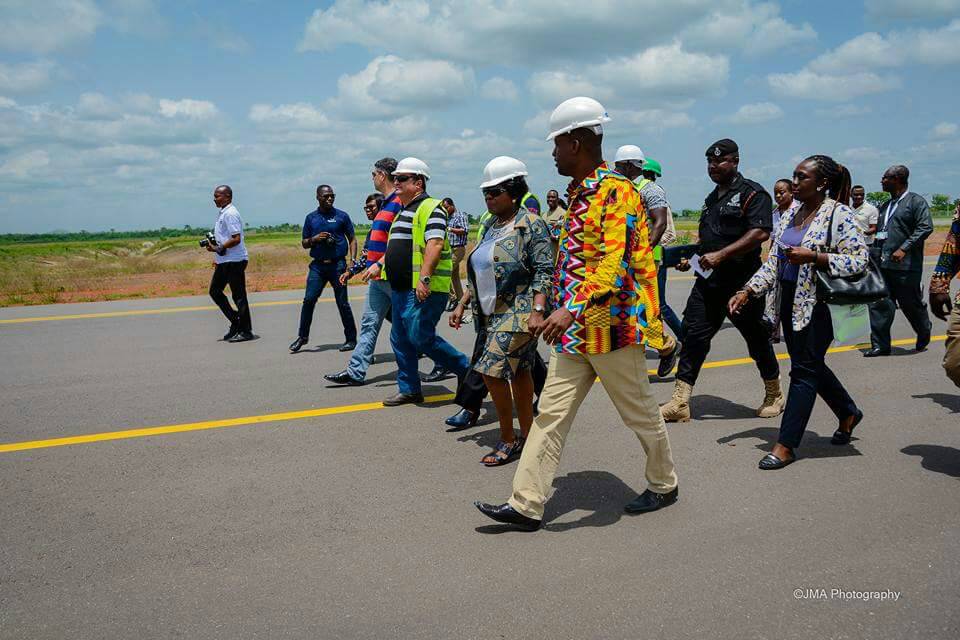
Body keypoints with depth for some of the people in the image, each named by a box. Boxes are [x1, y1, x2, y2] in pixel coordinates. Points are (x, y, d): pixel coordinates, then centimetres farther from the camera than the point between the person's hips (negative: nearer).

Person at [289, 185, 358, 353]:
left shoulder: (342, 216, 4)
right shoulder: (311, 218, 10)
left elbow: (352, 239, 6)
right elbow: (304, 243, 15)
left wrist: (352, 260, -6)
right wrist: (314, 239, -7)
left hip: (338, 264, -2)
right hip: (318, 265, 2)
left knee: (343, 303, 1)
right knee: (309, 300, -5)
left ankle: (351, 339, 12)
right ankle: (302, 336, 7)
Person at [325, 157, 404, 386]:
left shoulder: (399, 203, -14)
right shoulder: (385, 204, 17)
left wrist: (379, 264, -27)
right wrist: (369, 265, 25)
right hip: (377, 276, 10)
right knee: (369, 323, 6)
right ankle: (355, 371, 8)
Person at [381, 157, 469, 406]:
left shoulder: (430, 208, -11)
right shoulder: (403, 211, 21)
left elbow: (435, 244, -23)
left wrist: (425, 277, -31)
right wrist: (379, 266, 24)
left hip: (423, 289, -10)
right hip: (401, 288, 10)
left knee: (421, 338, -12)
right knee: (400, 339, 12)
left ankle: (467, 370, 4)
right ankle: (408, 389, 22)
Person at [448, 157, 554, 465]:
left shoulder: (531, 225, -9)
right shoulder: (490, 226, 14)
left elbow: (545, 272, -14)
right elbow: (478, 272, 20)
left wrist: (538, 311, -23)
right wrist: (462, 304, 15)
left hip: (517, 312, -8)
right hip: (491, 312, 8)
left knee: (492, 370, -12)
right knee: (518, 371, 12)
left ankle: (508, 439, 2)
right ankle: (527, 436, 20)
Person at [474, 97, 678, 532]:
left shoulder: (617, 192, -14)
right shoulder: (578, 194, 15)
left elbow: (615, 264, -26)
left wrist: (572, 309, -35)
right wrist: (549, 312, 21)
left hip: (612, 327, -9)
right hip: (574, 331, 9)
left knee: (640, 413, 10)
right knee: (551, 414, 5)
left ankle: (663, 485, 32)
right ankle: (526, 505, 8)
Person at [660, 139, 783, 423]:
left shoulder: (752, 193, -6)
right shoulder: (712, 198, 19)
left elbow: (760, 233, -20)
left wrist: (721, 255, -24)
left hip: (742, 281, -7)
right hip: (708, 280, 7)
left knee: (756, 338, 8)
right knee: (694, 335, -3)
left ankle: (774, 396, 29)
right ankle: (680, 402, -2)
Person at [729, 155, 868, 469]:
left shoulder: (840, 215, -10)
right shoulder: (791, 215, 11)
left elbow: (859, 260, -17)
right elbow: (773, 261, 12)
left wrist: (813, 257, -25)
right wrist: (747, 292, 2)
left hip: (818, 305, -8)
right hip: (790, 302, 8)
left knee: (805, 369, -4)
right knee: (811, 364, 16)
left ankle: (786, 444, 2)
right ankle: (848, 413, 40)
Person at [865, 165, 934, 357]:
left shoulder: (916, 201, -5)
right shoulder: (885, 206, 18)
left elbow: (926, 227, -15)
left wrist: (904, 249, -23)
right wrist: (874, 256, 14)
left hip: (905, 265, -6)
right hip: (882, 265, 6)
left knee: (911, 304, 7)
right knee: (879, 305, 0)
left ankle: (924, 334, 32)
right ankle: (880, 345, 6)